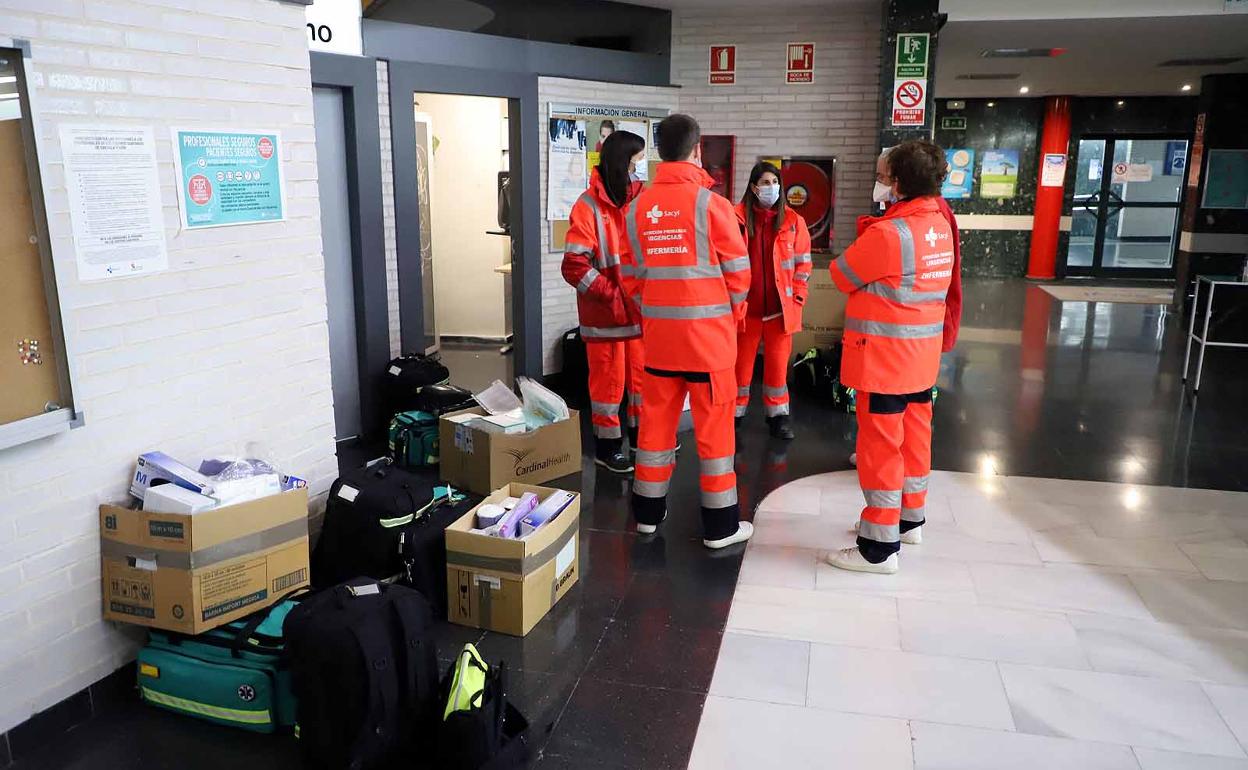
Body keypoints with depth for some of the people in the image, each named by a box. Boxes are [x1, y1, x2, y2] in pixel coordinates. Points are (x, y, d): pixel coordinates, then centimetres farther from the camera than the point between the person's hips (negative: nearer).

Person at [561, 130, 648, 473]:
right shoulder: (588, 207, -12)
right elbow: (574, 267, -17)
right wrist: (614, 294, -18)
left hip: (643, 309, 5)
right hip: (605, 313, -5)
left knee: (644, 373, 14)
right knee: (609, 378, 5)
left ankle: (641, 432, 33)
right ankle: (607, 445, 20)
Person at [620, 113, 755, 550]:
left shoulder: (637, 208, 2)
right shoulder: (711, 203, -11)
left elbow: (630, 274, 6)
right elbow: (738, 272, -7)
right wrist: (732, 310, 11)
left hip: (658, 333, 4)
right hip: (708, 333, -4)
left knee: (656, 421, 14)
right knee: (714, 426, 5)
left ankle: (648, 512, 26)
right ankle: (720, 525, 13)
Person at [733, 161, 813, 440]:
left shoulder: (793, 221, 3)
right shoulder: (738, 218, -2)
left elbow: (803, 262, 6)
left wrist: (797, 297, -2)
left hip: (781, 307, 1)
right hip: (745, 306, -1)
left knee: (778, 363, 9)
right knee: (741, 362, 8)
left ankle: (778, 416, 21)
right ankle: (735, 414, 21)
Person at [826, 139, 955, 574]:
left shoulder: (889, 233, -21)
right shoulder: (940, 226, 6)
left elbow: (840, 276, -8)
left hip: (884, 357, -8)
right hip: (921, 354, 9)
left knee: (879, 446, -1)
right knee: (913, 438, 19)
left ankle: (880, 547, 6)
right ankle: (909, 519, 35)